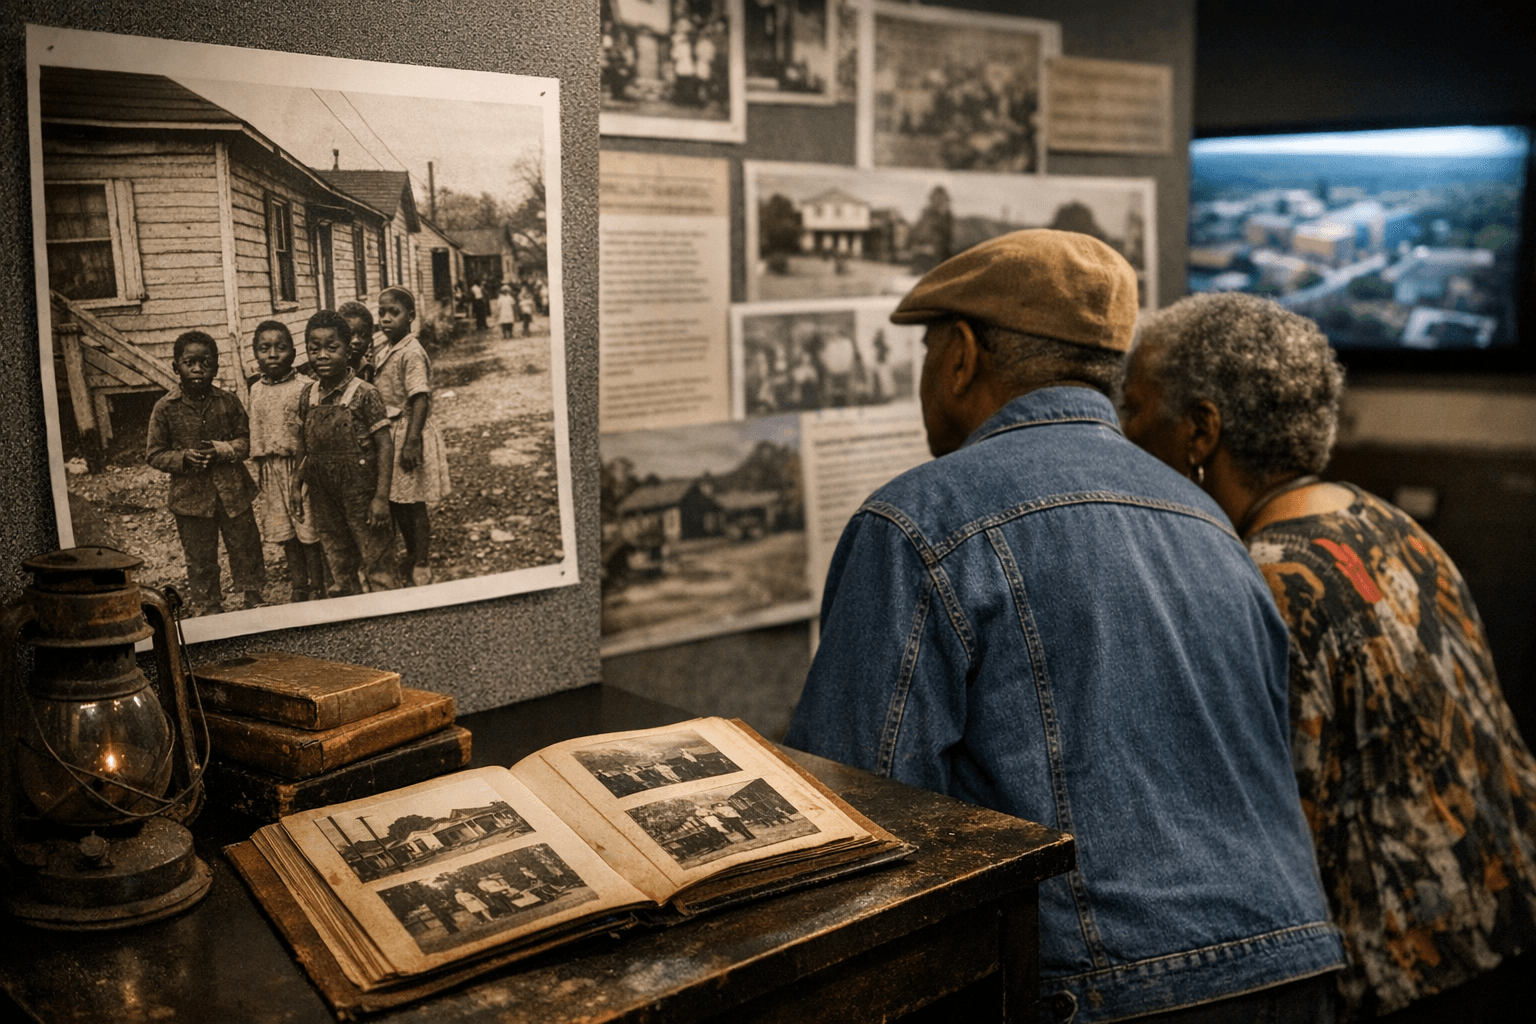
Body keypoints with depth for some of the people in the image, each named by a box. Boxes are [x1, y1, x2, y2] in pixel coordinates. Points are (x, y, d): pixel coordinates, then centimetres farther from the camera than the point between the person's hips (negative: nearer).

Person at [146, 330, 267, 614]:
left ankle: (254, 598, 31)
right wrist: (183, 458, -19)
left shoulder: (228, 402, -2)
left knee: (245, 546, 11)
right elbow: (154, 454, -1)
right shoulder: (165, 408, -6)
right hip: (191, 495, -1)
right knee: (200, 558, 10)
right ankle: (209, 609, 26)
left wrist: (223, 450, -17)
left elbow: (246, 440, 3)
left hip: (232, 491, 1)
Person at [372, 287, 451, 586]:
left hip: (408, 432, -9)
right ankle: (412, 557, 34)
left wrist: (412, 441, -27)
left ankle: (421, 569, 12)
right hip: (389, 433, 9)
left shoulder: (411, 353, -17)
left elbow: (420, 400, -22)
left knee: (412, 504, 1)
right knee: (396, 503, 17)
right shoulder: (385, 352, 11)